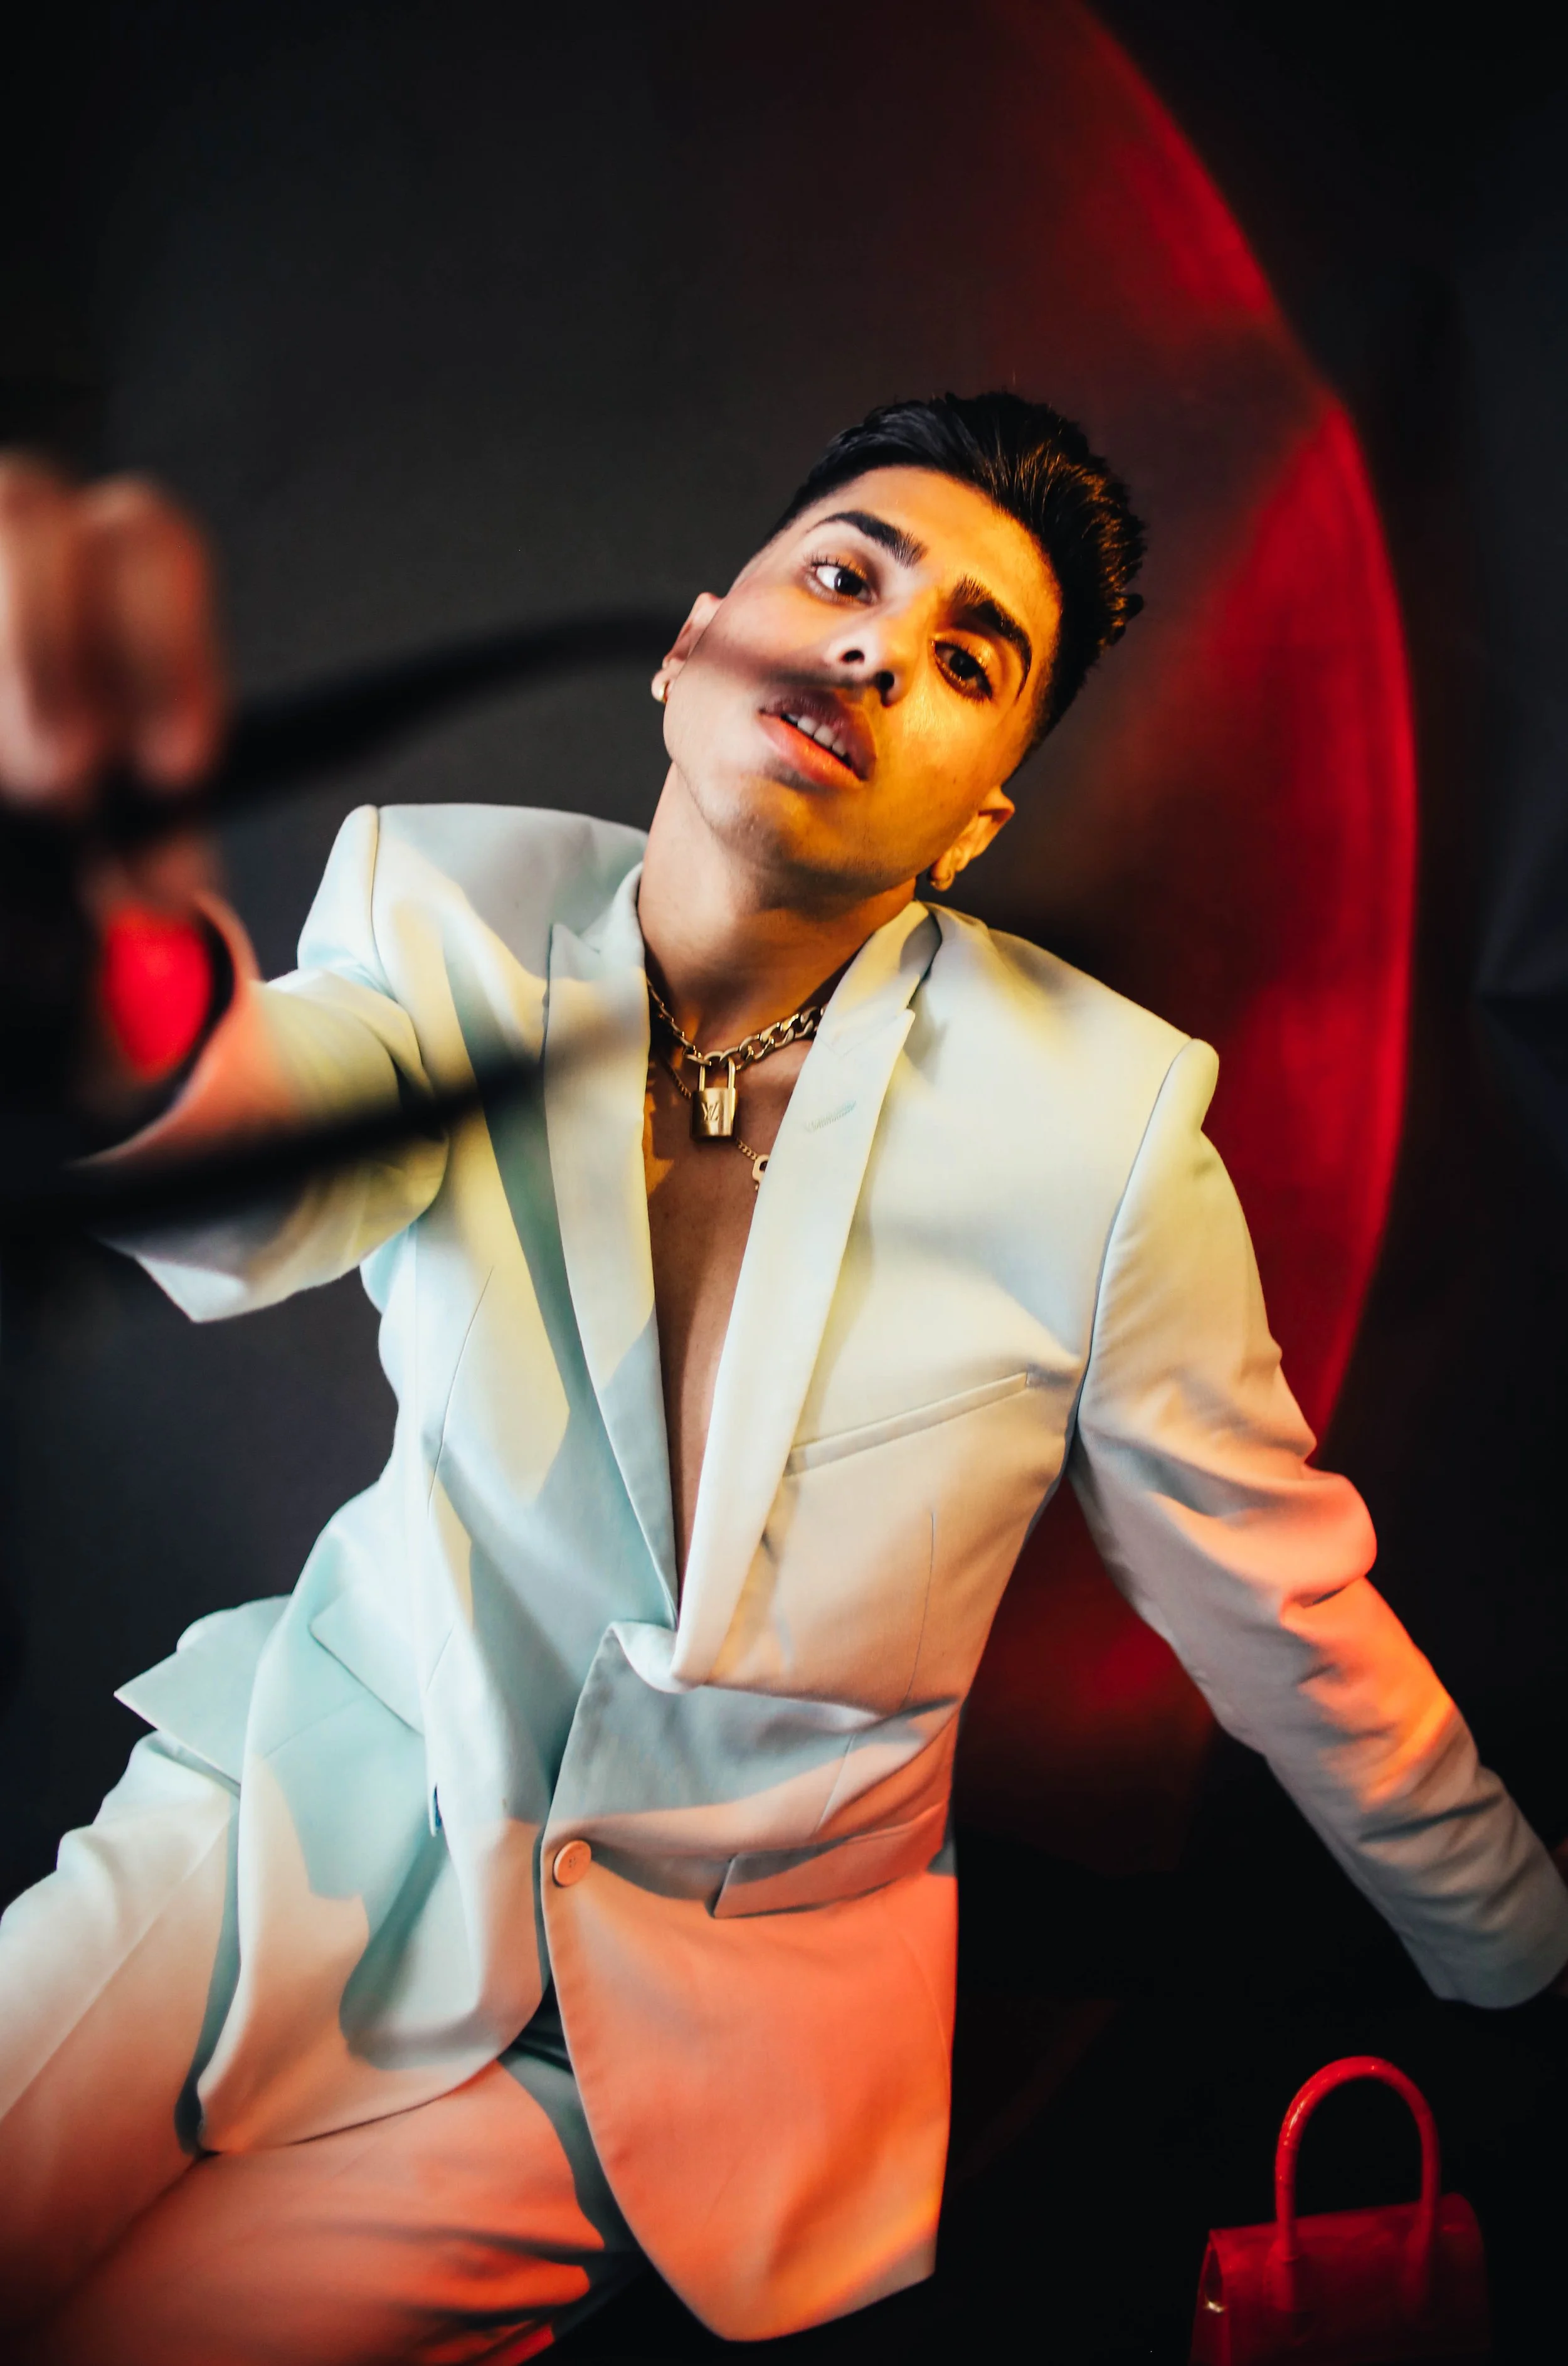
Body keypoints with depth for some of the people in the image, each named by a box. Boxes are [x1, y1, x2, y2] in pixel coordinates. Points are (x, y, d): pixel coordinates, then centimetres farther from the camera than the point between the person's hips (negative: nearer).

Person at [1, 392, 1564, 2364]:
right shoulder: (458, 911, -10)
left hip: (705, 1994, -2)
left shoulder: (1099, 1132, -15)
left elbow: (1283, 1614, -4)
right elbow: (243, 1173, -31)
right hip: (314, 1811, 2)